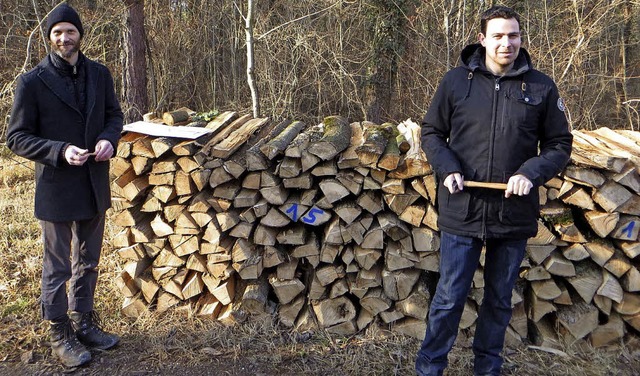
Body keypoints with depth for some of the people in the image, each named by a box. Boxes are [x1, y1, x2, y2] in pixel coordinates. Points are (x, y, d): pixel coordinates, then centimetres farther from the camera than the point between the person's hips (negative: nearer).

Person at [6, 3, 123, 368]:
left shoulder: (99, 74, 1)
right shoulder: (32, 82, -11)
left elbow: (114, 114, 12)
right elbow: (17, 138, -8)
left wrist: (109, 139, -10)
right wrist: (60, 152, -23)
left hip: (95, 185, 4)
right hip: (56, 188, -4)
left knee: (88, 263, 19)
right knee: (58, 268, 10)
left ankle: (83, 322, 37)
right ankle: (60, 333, 27)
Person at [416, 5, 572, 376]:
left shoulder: (541, 87, 0)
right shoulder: (456, 80, -1)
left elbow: (560, 145, 5)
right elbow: (432, 132, 7)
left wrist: (531, 173, -14)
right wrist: (447, 168, -11)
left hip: (514, 215, 2)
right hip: (462, 211, -1)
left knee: (500, 300, 16)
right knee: (450, 297, 6)